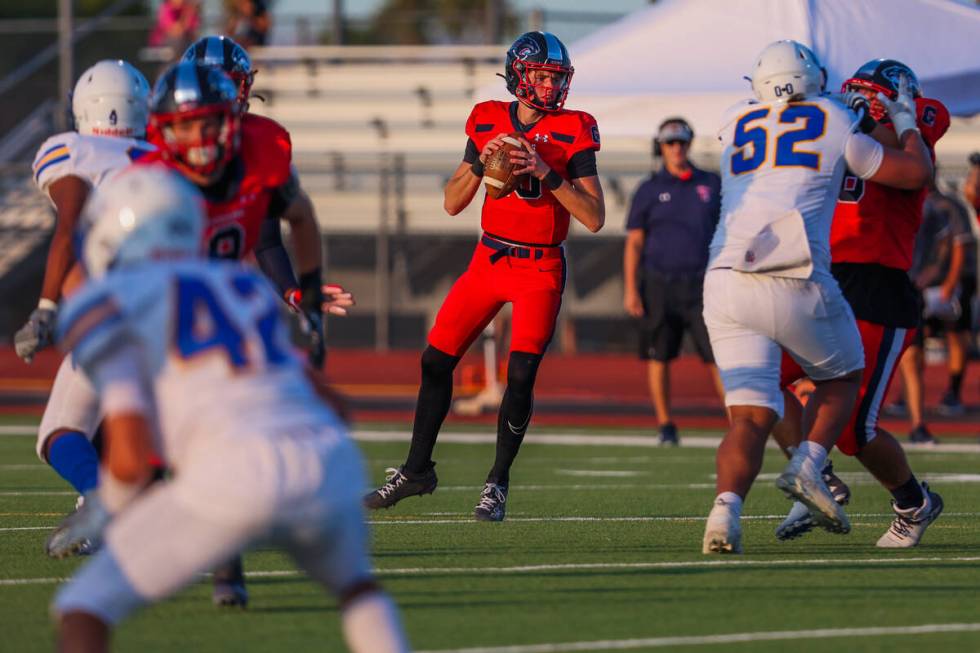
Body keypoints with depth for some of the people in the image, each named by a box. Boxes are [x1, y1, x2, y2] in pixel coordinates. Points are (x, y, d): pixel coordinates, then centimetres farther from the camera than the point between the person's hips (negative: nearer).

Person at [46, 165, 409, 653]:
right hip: (331, 462, 5)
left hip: (235, 476, -5)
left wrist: (106, 508, 22)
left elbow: (131, 454, 0)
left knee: (81, 612, 7)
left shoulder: (107, 306, 10)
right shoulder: (246, 286, 30)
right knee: (352, 580, 37)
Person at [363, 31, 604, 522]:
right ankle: (417, 469, 23)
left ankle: (498, 482, 0)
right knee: (436, 360, 6)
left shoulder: (572, 132, -8)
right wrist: (482, 162, -12)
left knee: (521, 374, -15)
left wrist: (545, 172, -23)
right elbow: (453, 203, 6)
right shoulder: (488, 123, 2)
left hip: (540, 269, -4)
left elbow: (594, 218, -14)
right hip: (489, 260, 4)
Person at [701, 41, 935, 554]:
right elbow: (917, 172, 19)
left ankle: (726, 510, -23)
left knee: (752, 415, 2)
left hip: (725, 281, 3)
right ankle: (807, 466, 1)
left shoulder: (735, 126, 19)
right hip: (793, 283, -3)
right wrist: (906, 122, 39)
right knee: (841, 376, 23)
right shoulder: (835, 125, 10)